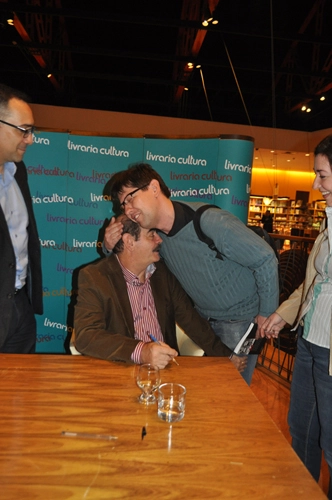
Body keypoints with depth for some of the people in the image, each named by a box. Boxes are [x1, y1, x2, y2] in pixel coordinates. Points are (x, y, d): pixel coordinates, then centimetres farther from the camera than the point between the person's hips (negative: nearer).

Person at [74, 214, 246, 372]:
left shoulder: (164, 273, 5)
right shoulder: (93, 277, -9)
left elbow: (190, 320, 9)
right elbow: (85, 337, -18)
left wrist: (226, 355, 1)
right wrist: (140, 352, -31)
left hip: (165, 367, 4)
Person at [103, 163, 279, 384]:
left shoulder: (212, 222, -29)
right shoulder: (153, 231, -10)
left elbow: (266, 259, -21)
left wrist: (267, 313, -12)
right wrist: (111, 246, -16)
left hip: (241, 320, -5)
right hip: (203, 318, 6)